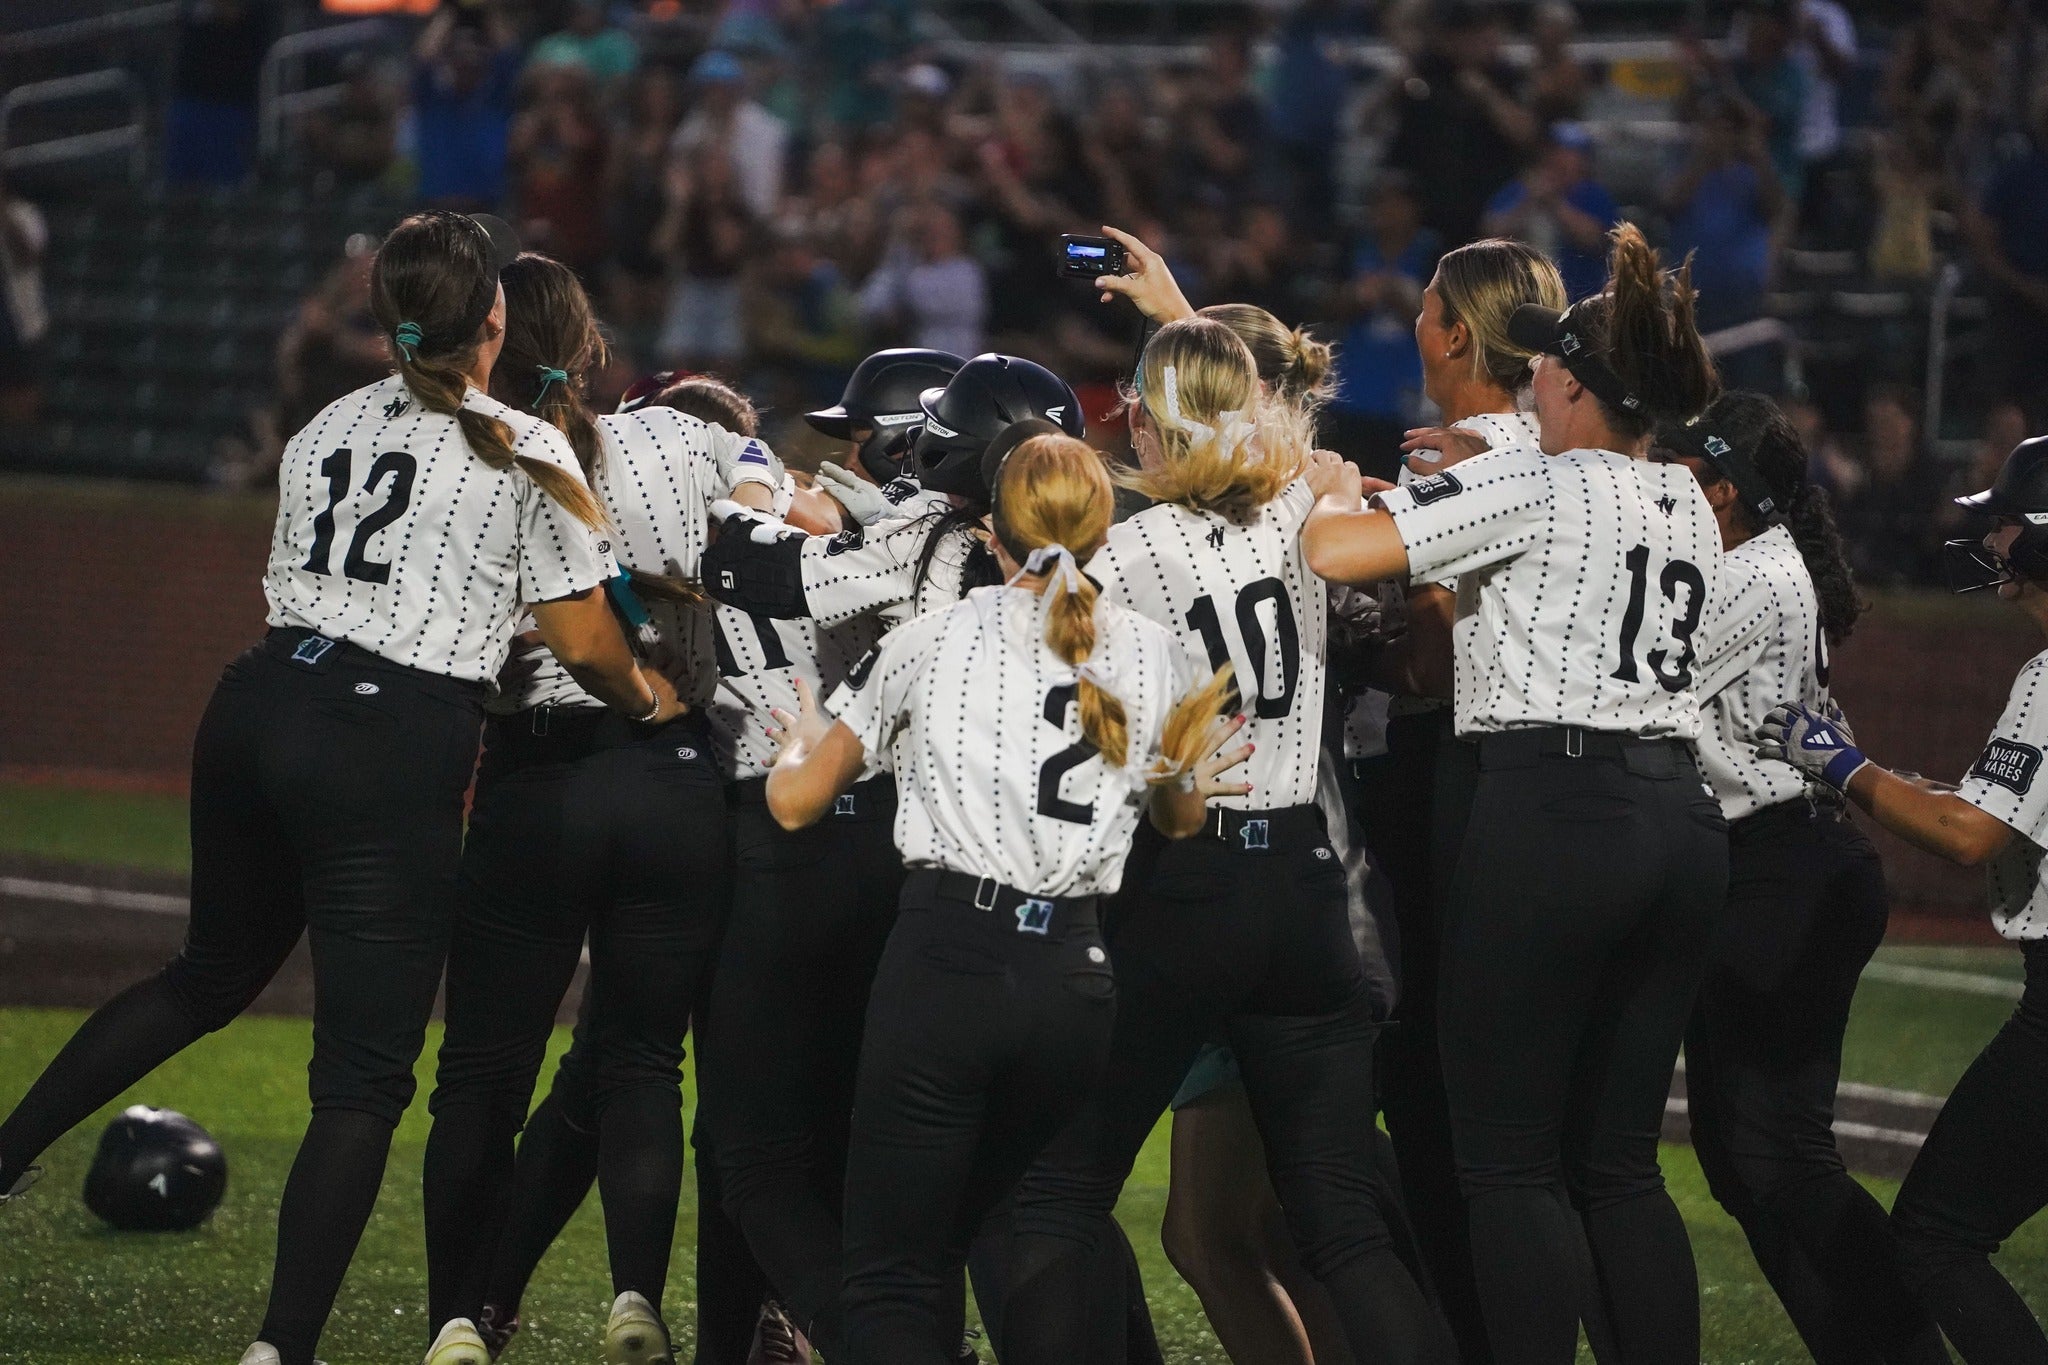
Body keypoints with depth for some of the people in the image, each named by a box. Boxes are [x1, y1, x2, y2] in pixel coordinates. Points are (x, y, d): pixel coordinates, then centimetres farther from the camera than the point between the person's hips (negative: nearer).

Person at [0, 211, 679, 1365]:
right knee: (364, 1075, -1)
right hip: (396, 751, -6)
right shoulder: (526, 452, -3)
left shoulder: (329, 429, 15)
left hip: (261, 705, 6)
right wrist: (648, 699, 20)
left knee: (218, 970, 30)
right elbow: (583, 640, -1)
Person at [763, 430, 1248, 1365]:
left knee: (892, 1279, -4)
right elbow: (1181, 819, 29)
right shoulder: (1156, 657, 11)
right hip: (1075, 977, 4)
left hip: (947, 949, -4)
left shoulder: (935, 639, 5)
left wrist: (805, 741, 33)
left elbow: (795, 802, 13)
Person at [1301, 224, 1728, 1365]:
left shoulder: (1537, 489, -8)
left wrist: (1333, 493, 6)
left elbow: (1336, 551, -15)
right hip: (1684, 819, 7)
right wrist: (1476, 476, 31)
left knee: (1509, 1161, -2)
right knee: (1620, 1162, 11)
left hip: (1554, 811, -7)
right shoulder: (1691, 506, 14)